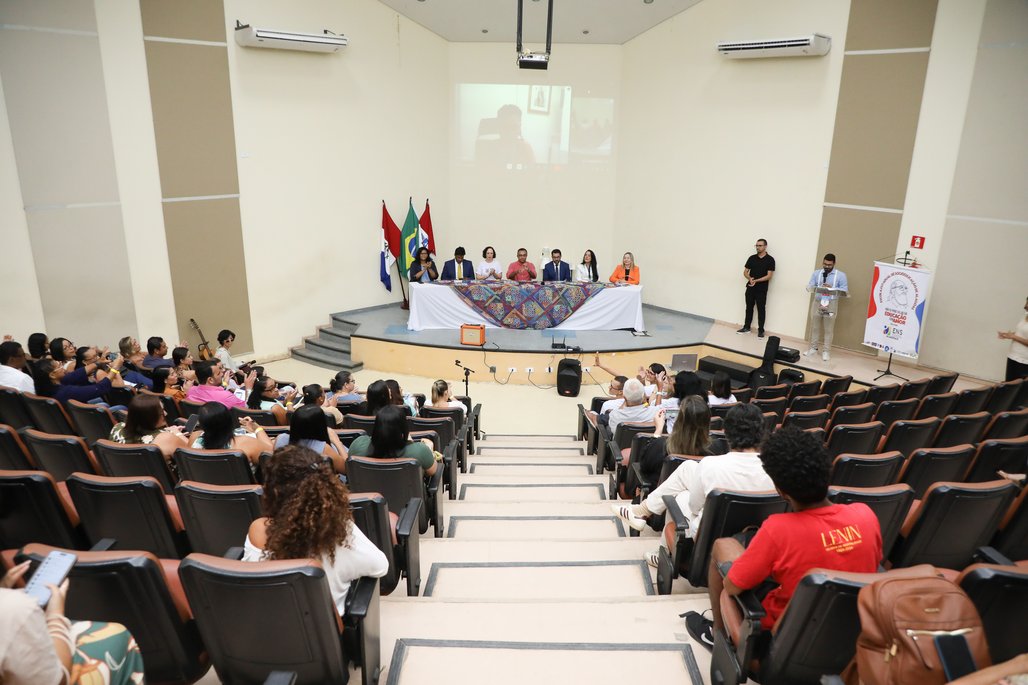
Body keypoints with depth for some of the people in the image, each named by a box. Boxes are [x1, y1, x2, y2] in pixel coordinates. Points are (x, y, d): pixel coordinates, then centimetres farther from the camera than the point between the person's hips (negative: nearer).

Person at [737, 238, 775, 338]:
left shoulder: (770, 260, -6)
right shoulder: (752, 258, 6)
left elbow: (769, 276, -10)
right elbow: (745, 272, 7)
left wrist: (756, 281, -18)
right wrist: (750, 279, -13)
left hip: (762, 289, -4)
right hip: (750, 288, 4)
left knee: (761, 310, 2)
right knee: (749, 308, 12)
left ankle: (761, 330, 10)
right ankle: (746, 327, 22)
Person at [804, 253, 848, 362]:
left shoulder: (840, 275, 1)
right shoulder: (816, 273, 9)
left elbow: (845, 291, -4)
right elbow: (809, 287, 3)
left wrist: (832, 289, -18)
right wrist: (817, 287, -18)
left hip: (831, 304, -3)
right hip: (817, 302, 3)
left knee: (829, 329, 1)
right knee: (814, 326, 8)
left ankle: (826, 351, 8)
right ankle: (813, 348, 18)